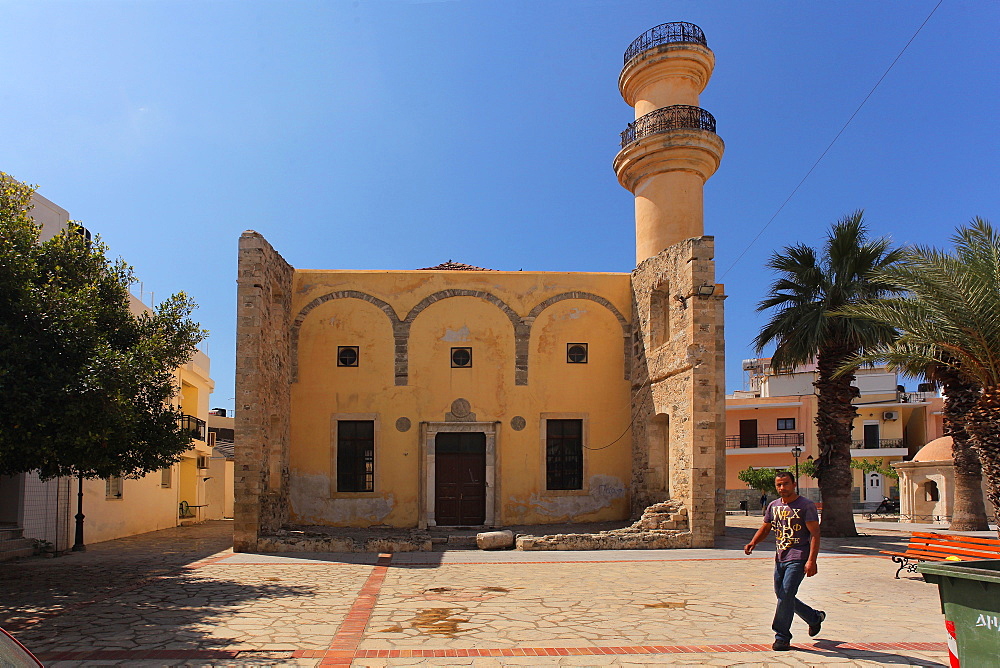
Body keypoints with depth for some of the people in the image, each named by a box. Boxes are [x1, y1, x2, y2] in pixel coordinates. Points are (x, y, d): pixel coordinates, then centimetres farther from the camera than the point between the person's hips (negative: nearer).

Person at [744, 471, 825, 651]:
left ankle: (782, 637, -1)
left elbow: (815, 534, -11)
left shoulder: (806, 506, -7)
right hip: (780, 559, 7)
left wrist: (811, 561, -21)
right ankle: (814, 617, 37)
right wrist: (753, 543, -2)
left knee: (786, 595, -13)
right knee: (782, 596, 14)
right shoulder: (774, 506, 11)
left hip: (798, 560, -7)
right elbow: (765, 528, 18)